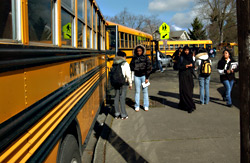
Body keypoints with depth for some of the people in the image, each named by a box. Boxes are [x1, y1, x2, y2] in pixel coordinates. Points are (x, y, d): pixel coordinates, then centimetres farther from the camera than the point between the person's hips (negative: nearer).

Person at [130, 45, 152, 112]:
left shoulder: (146, 58, -2)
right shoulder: (134, 59, 6)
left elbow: (149, 68, -4)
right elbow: (131, 67, 10)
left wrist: (147, 78, -9)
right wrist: (136, 69, -11)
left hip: (144, 76, -2)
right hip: (137, 76, 2)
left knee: (145, 91, 5)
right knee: (137, 91, 6)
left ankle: (146, 106, 14)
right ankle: (137, 106, 13)